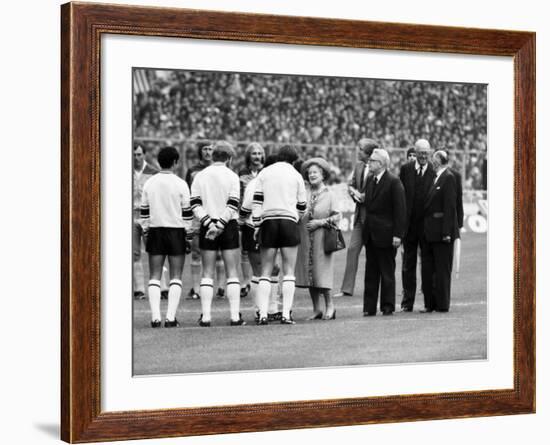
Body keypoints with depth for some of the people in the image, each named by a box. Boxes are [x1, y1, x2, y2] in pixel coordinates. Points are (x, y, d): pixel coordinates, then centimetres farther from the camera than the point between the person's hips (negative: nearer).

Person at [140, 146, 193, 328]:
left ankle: (155, 317, -4)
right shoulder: (180, 184, -6)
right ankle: (171, 317, -5)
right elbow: (187, 212, -3)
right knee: (175, 277, 2)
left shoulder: (149, 184, 3)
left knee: (154, 276, 5)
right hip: (176, 231, -2)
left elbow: (144, 212, 7)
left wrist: (145, 231, 16)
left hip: (155, 231, 2)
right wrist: (188, 234, 6)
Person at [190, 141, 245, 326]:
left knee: (207, 272, 6)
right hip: (229, 227, -2)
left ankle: (206, 316, 0)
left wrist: (209, 223, -10)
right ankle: (235, 316, -1)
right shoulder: (232, 176, -3)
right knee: (232, 272, 4)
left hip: (207, 227, 2)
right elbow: (233, 205, -11)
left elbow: (195, 204, -4)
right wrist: (219, 225, -12)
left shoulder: (199, 176, 4)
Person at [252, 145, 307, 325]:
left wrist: (256, 225, 3)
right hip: (289, 222, -1)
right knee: (289, 271, 1)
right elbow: (301, 205, 9)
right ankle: (286, 314, -7)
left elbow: (257, 200, 2)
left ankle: (263, 314, -5)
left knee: (265, 271, 4)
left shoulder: (264, 173, 9)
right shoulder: (296, 175, 7)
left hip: (268, 222, 1)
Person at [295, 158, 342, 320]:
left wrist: (320, 222, -11)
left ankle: (329, 305, 10)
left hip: (322, 239, -3)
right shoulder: (304, 194, 7)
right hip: (305, 239, 3)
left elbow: (337, 216, -3)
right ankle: (316, 309, 12)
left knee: (321, 274, -6)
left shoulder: (329, 195, 1)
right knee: (308, 275, 4)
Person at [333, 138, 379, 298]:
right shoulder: (359, 166, 9)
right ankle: (347, 289, 6)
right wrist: (355, 193, -1)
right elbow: (350, 185, 18)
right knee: (353, 249, 3)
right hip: (360, 214, 7)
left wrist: (362, 196, -13)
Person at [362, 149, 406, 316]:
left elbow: (400, 210, -13)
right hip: (370, 234, 7)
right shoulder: (369, 180, 12)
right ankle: (369, 307, 11)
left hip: (385, 234, -7)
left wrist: (397, 234, -16)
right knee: (370, 272, 8)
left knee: (387, 272, 2)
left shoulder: (394, 182, -10)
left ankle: (387, 306, 9)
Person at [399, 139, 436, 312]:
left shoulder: (435, 171, -5)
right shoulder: (405, 169, 3)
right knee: (408, 263, 9)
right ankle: (407, 302, 15)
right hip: (409, 224, 3)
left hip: (427, 224, -2)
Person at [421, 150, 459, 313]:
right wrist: (425, 230, 13)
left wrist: (447, 232, -20)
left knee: (442, 269, -1)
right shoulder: (436, 178, 15)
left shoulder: (448, 178, -10)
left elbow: (450, 206, -16)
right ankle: (430, 304, 16)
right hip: (430, 231, 9)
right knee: (427, 269, 10)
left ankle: (442, 304, 6)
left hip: (441, 230, -9)